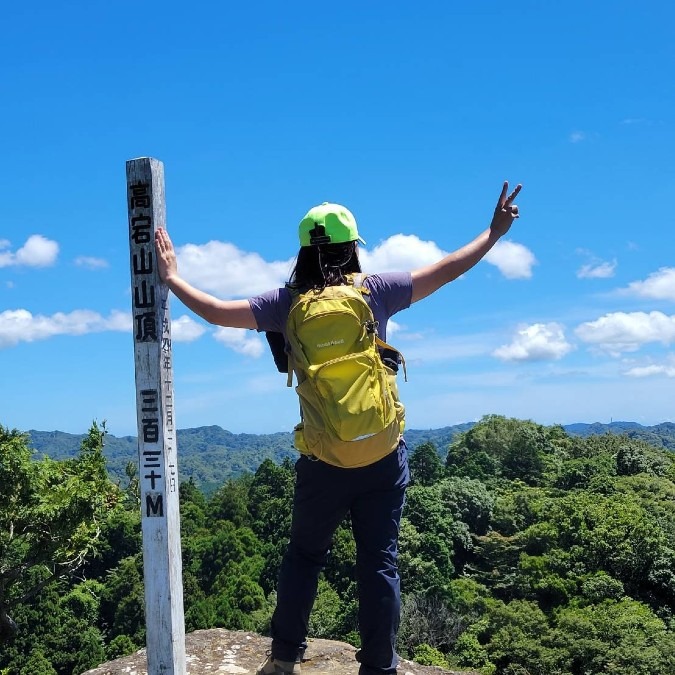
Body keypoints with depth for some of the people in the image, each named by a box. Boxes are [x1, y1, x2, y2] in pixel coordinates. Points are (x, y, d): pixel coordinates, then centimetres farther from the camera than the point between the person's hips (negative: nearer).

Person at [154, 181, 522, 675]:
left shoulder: (288, 302, -3)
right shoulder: (375, 290, -4)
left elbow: (216, 311, -4)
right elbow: (445, 271, 3)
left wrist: (171, 277, 10)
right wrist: (494, 233, 16)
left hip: (324, 460, 1)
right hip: (384, 456, -1)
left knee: (304, 555, 18)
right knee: (379, 562, 8)